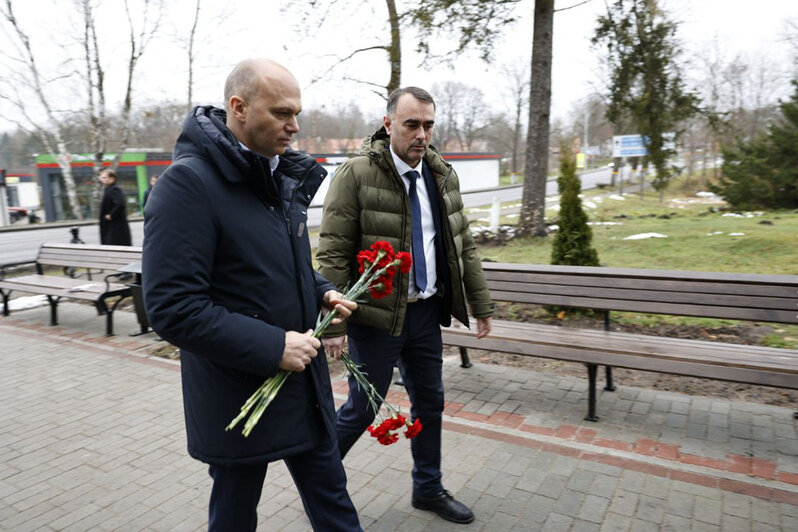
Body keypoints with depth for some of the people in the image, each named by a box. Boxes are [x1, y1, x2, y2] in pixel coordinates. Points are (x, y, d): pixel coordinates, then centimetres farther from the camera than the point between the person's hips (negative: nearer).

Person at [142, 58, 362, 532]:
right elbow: (172, 308, -23)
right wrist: (271, 347, -24)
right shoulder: (188, 183, -19)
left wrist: (323, 293, 0)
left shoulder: (283, 176, 6)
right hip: (238, 394, -6)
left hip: (305, 381, 7)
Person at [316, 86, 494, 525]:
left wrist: (481, 304, 11)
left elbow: (463, 245, 11)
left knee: (430, 403, 16)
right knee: (362, 408, 7)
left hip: (426, 312, 6)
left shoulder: (442, 175, 6)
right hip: (376, 315, -6)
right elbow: (333, 255, -14)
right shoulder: (356, 175, -13)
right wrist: (333, 324, -18)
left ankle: (429, 489, 38)